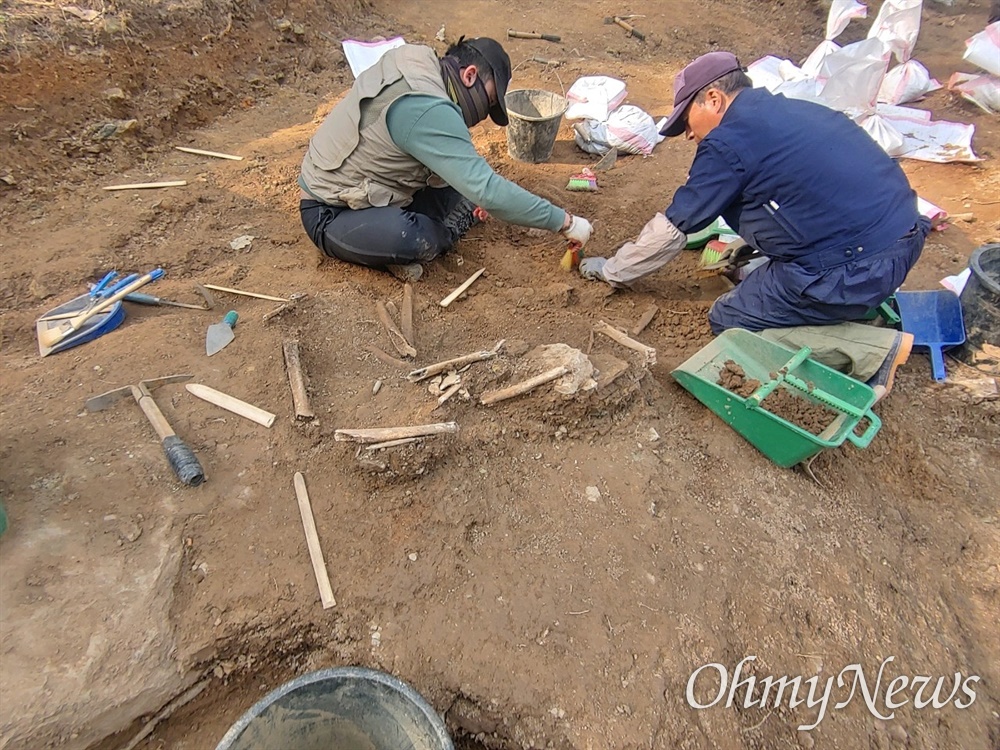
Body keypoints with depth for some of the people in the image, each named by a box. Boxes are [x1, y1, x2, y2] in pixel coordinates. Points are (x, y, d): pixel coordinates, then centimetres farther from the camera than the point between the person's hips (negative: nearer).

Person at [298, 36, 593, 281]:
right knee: (420, 240, -35)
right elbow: (488, 191, -33)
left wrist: (468, 195, 2)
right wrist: (564, 221, -27)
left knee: (456, 188, 2)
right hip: (331, 215, -8)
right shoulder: (426, 108, -27)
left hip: (364, 190, 9)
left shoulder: (419, 62, 2)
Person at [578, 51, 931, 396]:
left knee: (729, 321, 2)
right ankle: (871, 302, 14)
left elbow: (673, 227, -5)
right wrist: (742, 250, 33)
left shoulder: (729, 141, -11)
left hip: (859, 267, -9)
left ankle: (874, 348, -4)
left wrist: (612, 270, 8)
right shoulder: (789, 109, 15)